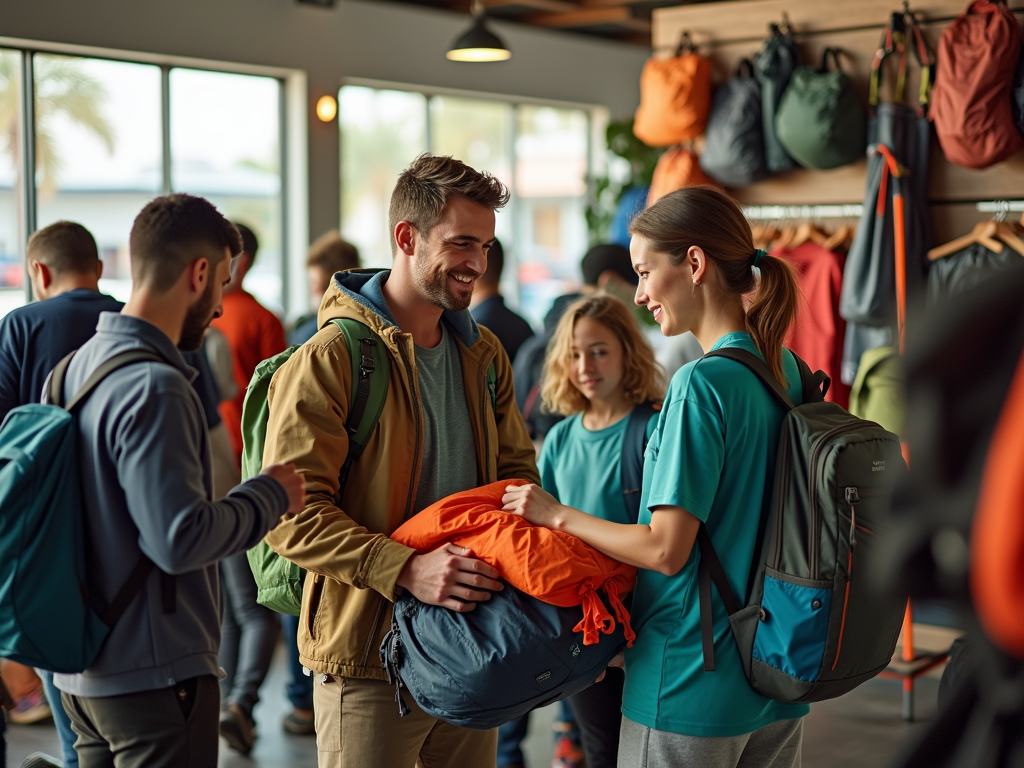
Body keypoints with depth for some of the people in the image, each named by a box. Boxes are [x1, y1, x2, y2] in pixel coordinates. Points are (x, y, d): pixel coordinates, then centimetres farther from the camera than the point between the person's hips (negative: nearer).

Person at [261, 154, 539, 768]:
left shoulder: (485, 354, 10)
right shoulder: (329, 359, -13)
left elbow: (517, 470, 19)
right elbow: (292, 514, -18)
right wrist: (405, 569, -27)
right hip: (369, 655, -6)